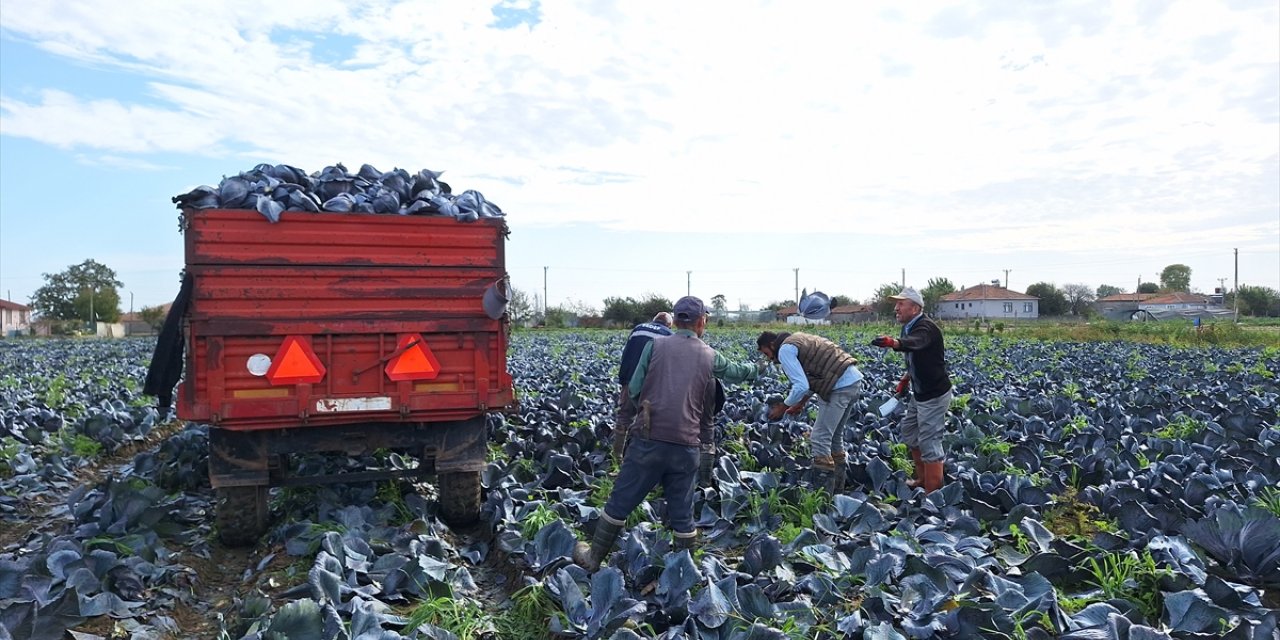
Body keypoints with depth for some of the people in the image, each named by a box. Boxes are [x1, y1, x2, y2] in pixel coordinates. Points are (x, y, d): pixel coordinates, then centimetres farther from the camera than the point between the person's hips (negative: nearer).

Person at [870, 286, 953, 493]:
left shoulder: (926, 328, -23)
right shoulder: (909, 327, 7)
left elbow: (914, 343, -47)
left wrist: (892, 342, -65)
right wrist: (906, 378, 10)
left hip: (934, 395, -10)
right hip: (919, 393, 10)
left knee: (929, 444, -7)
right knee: (909, 431, 20)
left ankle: (933, 493, 1)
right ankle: (922, 480, 34)